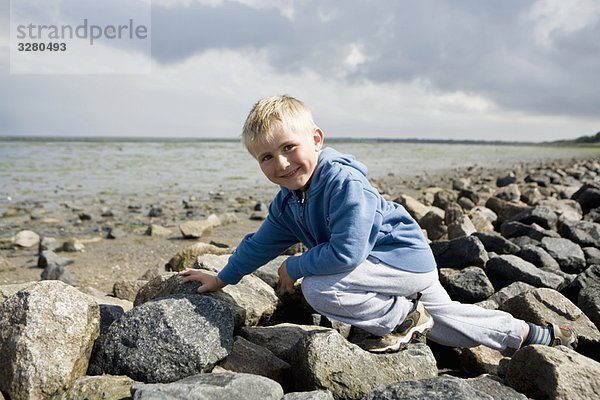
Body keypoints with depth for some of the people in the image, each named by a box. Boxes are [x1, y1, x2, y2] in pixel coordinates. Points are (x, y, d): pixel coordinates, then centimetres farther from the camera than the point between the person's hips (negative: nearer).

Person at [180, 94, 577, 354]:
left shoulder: (344, 182, -30)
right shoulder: (287, 200, -2)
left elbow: (345, 253, -35)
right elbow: (262, 243, 10)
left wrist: (294, 267, -21)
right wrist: (222, 278, 15)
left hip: (406, 259, -9)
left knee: (320, 288, -27)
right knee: (444, 321, 25)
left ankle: (404, 319, -5)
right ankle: (533, 333, 45)